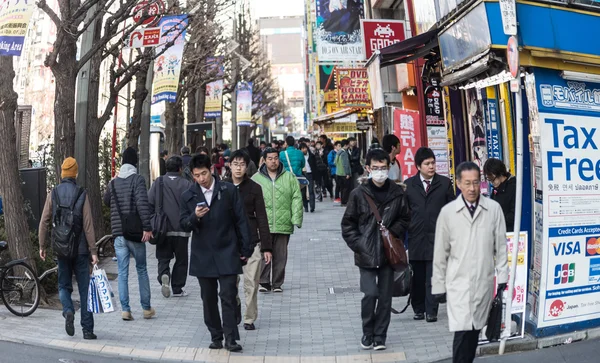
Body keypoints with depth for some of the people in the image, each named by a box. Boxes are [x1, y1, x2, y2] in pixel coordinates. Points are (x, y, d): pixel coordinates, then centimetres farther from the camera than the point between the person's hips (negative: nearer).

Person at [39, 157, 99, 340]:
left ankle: (68, 311, -13)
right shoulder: (81, 194, -5)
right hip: (80, 249, -1)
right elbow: (88, 225, -8)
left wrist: (42, 246, 9)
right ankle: (87, 329, 4)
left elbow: (44, 221, -1)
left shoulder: (53, 193, 0)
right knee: (84, 288, 5)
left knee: (64, 285, 16)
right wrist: (93, 250, -5)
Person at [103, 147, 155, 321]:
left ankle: (125, 309, 2)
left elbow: (107, 201, 22)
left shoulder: (113, 183, 7)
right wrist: (147, 227, -20)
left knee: (122, 272, 5)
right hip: (136, 233, -3)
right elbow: (143, 203, -19)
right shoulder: (137, 179, -8)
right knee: (142, 269, 9)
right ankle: (146, 308, 14)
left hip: (118, 234, 3)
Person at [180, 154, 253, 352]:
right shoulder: (188, 196, 5)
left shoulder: (229, 191, -1)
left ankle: (231, 338, -2)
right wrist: (195, 217, -20)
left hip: (227, 254, -3)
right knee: (209, 299, 10)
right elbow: (183, 224, 3)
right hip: (202, 256, 3)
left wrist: (245, 249, 0)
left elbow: (241, 221, 1)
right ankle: (216, 337, 20)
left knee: (228, 296, -6)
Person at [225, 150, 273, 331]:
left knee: (251, 283, 0)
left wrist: (267, 247, -2)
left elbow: (262, 219, 2)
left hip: (251, 243, -1)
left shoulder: (254, 188, 2)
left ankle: (249, 319, 14)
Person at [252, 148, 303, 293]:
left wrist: (296, 219, -5)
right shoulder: (256, 179, 5)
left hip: (283, 225, 1)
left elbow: (296, 199, 3)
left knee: (281, 256, 7)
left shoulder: (289, 177, 7)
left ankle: (277, 284, 17)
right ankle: (264, 282, 8)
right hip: (263, 225, -1)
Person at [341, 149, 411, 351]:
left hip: (388, 253, 2)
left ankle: (379, 336, 21)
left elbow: (405, 219, 10)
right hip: (366, 254, -2)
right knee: (370, 294, -9)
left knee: (385, 297, 7)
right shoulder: (359, 193, -3)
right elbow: (348, 224, 2)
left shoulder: (397, 193, 0)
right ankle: (367, 333, 13)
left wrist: (392, 233, -5)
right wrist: (358, 245, -6)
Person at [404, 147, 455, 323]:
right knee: (417, 277, 7)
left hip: (437, 238, -1)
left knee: (433, 277, -2)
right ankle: (418, 309, 21)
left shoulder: (445, 183, 5)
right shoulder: (408, 184, 6)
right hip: (415, 237, 1)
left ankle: (431, 311, 6)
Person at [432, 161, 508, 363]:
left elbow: (501, 245, 5)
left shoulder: (494, 208, -1)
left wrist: (502, 276, 2)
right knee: (462, 331, -10)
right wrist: (438, 285, 4)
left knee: (475, 331, 9)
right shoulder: (447, 212, -2)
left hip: (484, 282, 2)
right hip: (458, 283, -1)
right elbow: (440, 252, 2)